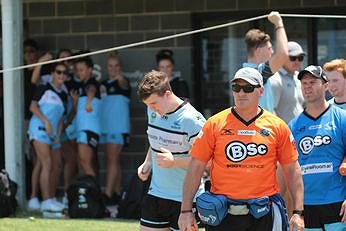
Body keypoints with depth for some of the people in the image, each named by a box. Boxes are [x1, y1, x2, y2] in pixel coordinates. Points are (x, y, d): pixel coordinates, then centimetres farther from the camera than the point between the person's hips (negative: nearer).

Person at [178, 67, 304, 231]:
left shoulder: (277, 126, 5)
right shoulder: (214, 124, 3)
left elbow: (292, 170, 9)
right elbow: (195, 168, 4)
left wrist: (298, 212, 2)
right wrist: (186, 211, -2)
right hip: (223, 216, 0)